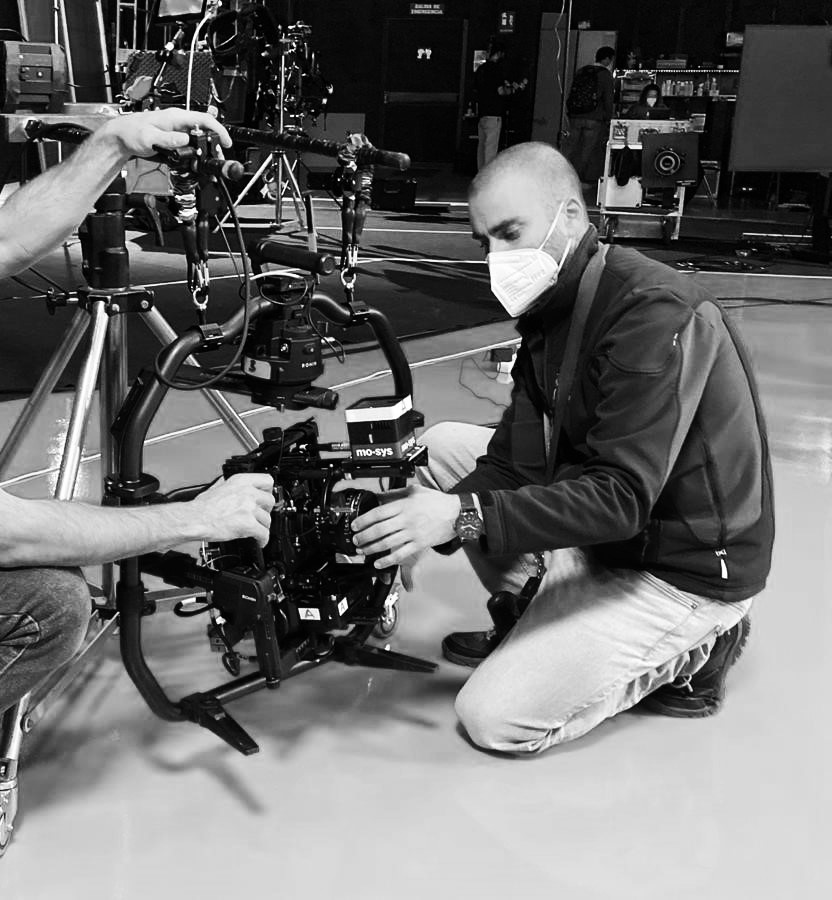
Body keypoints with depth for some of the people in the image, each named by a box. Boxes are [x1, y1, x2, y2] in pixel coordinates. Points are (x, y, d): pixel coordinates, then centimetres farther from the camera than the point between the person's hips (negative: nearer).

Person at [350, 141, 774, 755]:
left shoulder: (656, 313, -26)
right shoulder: (552, 309, 4)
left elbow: (622, 496, -32)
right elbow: (514, 458, -1)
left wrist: (466, 515, -36)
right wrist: (428, 521, -18)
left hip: (688, 569, -9)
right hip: (611, 530, 9)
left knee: (495, 718, -13)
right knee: (443, 446, 4)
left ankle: (687, 653, 4)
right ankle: (531, 622, 12)